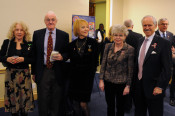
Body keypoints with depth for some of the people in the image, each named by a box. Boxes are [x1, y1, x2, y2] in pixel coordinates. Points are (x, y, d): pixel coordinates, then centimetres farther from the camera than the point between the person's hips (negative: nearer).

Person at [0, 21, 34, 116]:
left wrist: (23, 59, -16)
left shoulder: (29, 44, 3)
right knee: (12, 97, 4)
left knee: (25, 96, 3)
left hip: (24, 74, 0)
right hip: (10, 74, 0)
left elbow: (33, 59, 0)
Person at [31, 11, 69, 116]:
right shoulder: (37, 34, 4)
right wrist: (33, 72, 6)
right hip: (42, 72, 1)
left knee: (57, 101, 12)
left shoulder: (64, 35, 0)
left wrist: (62, 56, -17)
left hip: (57, 72, 0)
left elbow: (68, 52, 6)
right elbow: (34, 54, 6)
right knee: (43, 100, 9)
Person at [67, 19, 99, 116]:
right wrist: (72, 75, 0)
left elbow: (95, 62, -3)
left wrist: (90, 75, -8)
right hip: (75, 77, 3)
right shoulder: (72, 45, 5)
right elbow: (72, 62, 9)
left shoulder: (93, 43, -2)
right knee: (75, 104, 9)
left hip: (87, 77, -3)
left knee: (83, 104, -2)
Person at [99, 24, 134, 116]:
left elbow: (131, 69, -7)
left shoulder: (130, 49, -9)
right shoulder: (108, 47, 2)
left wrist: (128, 85, -8)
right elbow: (103, 64, 5)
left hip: (121, 83, -3)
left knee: (120, 107, 13)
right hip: (108, 81, 3)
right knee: (109, 106, 16)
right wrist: (101, 80, 1)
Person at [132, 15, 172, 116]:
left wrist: (160, 87, -17)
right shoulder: (140, 41, 9)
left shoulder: (164, 43, -12)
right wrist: (134, 80, 10)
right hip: (138, 85, 6)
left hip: (153, 88, -6)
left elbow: (167, 68, -14)